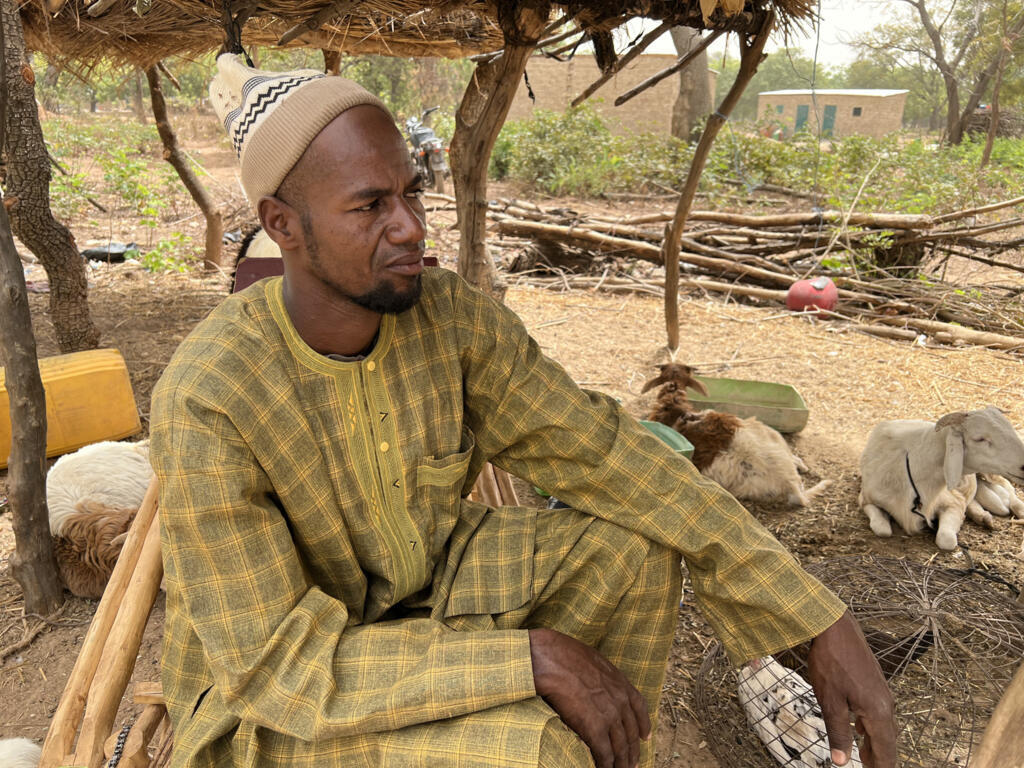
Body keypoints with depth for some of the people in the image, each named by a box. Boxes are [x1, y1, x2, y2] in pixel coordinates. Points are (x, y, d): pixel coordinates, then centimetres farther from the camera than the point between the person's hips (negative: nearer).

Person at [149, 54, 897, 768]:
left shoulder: (452, 316, -16)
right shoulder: (205, 405, -30)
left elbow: (608, 456, -15)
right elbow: (277, 664, -28)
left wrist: (825, 622, -19)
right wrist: (532, 658, -32)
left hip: (411, 597, 5)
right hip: (273, 703, -4)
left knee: (634, 543, -12)